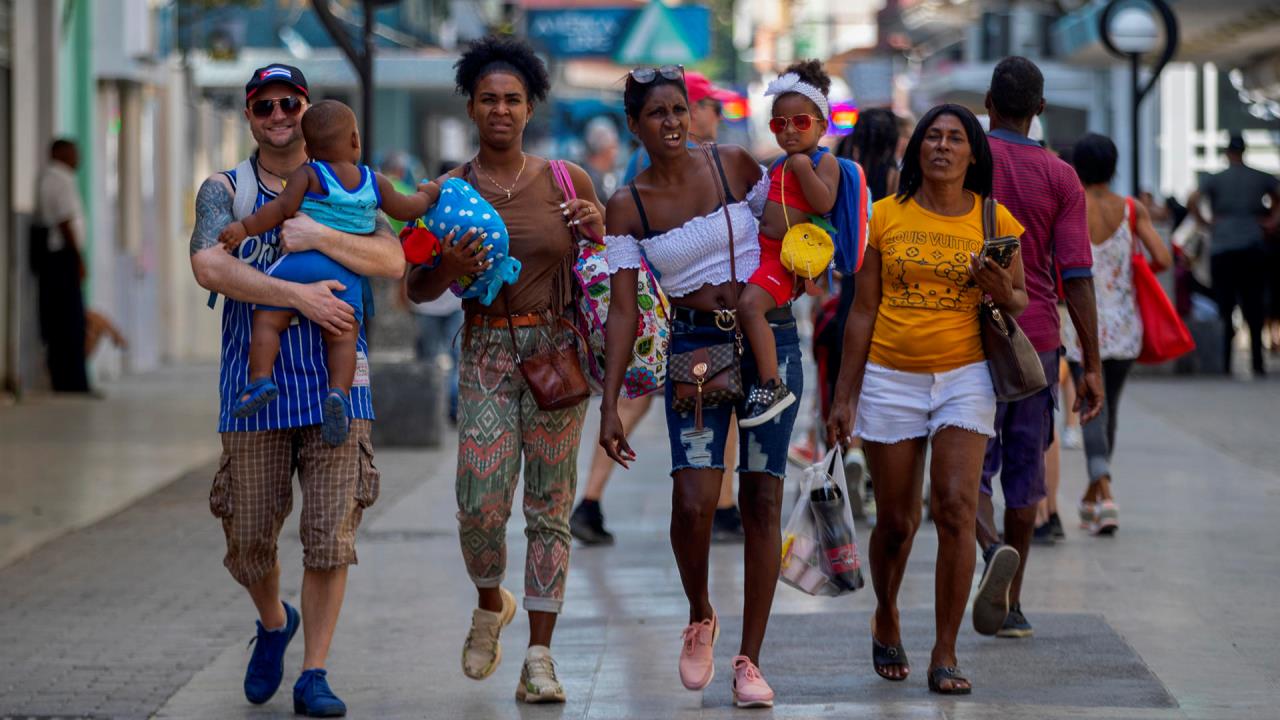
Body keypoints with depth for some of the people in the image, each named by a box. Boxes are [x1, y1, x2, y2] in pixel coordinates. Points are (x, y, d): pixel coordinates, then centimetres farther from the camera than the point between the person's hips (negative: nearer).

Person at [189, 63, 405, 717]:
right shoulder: (224, 191, 4)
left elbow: (393, 262, -6)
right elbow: (209, 266, -15)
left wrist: (320, 238, -19)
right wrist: (300, 295, -21)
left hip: (335, 388, 0)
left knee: (330, 536, -6)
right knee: (248, 544, 6)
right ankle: (274, 624, 37)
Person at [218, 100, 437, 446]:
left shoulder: (306, 175, 3)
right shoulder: (375, 182, 13)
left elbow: (283, 208, -9)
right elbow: (404, 210, 26)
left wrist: (244, 228, -8)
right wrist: (426, 195, 45)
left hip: (300, 261, -2)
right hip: (348, 273, 2)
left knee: (268, 320, 1)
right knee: (342, 338, 0)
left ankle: (260, 378, -15)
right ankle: (339, 391, -20)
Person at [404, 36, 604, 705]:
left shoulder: (567, 182, 3)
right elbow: (417, 289, 6)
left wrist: (598, 233, -8)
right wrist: (448, 268, -15)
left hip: (558, 349, 1)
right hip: (486, 353, 0)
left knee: (550, 509, 0)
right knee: (480, 504, -11)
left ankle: (539, 658, 3)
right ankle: (491, 604, 20)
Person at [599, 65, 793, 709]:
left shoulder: (734, 165, 1)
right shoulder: (627, 206, 1)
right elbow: (622, 308, -1)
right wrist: (609, 404, -6)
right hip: (694, 347, 0)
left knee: (762, 499, -2)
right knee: (693, 499, -16)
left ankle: (749, 660, 4)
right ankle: (699, 619, 13)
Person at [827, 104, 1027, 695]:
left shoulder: (994, 220, 3)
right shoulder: (888, 215, 2)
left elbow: (1019, 303, 11)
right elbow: (863, 310, 5)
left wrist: (1001, 292, -13)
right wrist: (844, 396, 4)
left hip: (964, 379, 0)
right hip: (890, 379, 1)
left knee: (956, 509, -14)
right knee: (896, 520, 6)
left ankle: (945, 655, -7)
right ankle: (886, 620, 34)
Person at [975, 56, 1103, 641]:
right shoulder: (1060, 177, -1)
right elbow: (1076, 276, -6)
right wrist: (1092, 366, -3)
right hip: (1036, 338, 2)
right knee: (1024, 472, 11)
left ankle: (993, 549, -28)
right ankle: (1011, 604, 15)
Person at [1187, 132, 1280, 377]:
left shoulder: (1215, 180, 0)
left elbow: (1192, 200, -13)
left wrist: (1204, 221, -2)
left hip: (1222, 249, -1)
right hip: (1254, 247, 1)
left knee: (1225, 310, 1)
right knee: (1254, 307, 6)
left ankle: (1225, 365, -7)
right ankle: (1257, 363, 2)